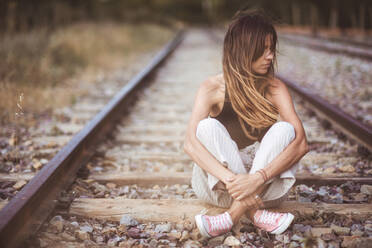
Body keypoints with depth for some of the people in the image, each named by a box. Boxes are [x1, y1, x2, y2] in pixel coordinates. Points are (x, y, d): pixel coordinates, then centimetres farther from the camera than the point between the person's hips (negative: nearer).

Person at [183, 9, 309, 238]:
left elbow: (301, 143, -20)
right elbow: (190, 143, -25)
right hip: (218, 183, -1)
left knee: (283, 129, -24)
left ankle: (233, 216, -34)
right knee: (208, 127, -25)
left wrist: (258, 178, -36)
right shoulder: (213, 88, -10)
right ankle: (256, 214, -34)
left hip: (266, 187, 1)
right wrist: (230, 179, -41)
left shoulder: (275, 89, -7)